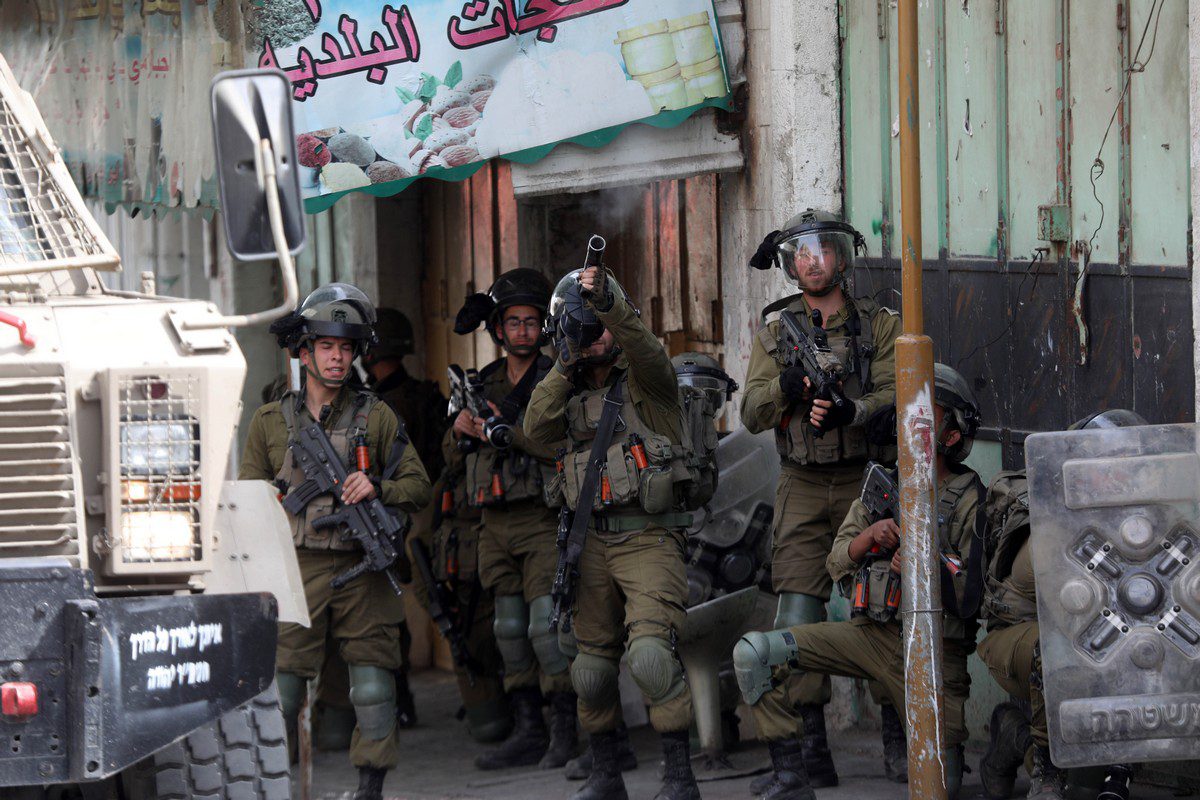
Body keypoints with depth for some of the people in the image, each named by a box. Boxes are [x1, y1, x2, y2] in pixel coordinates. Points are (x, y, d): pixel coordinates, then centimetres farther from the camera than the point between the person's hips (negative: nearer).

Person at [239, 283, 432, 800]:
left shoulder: (376, 418, 9)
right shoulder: (271, 422, 10)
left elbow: (418, 486, 8)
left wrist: (377, 488, -10)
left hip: (362, 569, 1)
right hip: (296, 568, 0)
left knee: (372, 688, -1)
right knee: (280, 687, -6)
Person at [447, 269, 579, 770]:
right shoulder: (484, 384, 15)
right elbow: (453, 457, 19)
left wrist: (506, 432, -17)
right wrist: (462, 430, -2)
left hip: (543, 521, -6)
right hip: (496, 526, 7)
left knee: (547, 625, -13)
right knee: (510, 630, 7)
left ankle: (566, 731, -10)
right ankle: (528, 732, 13)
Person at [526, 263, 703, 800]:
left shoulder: (643, 377, -3)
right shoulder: (573, 391, 14)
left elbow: (643, 348, -26)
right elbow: (537, 428, -3)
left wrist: (608, 302, -43)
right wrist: (567, 365, -10)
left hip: (649, 538, -6)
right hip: (591, 540, 6)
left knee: (650, 650, -22)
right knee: (593, 663, 10)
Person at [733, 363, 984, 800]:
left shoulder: (970, 500, -6)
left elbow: (974, 594, -10)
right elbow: (837, 565, 7)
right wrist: (868, 537, -13)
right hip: (870, 632, 4)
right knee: (753, 653, -13)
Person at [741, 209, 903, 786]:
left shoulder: (879, 325, 5)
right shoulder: (775, 333, 11)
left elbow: (896, 395, -7)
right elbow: (752, 414, 4)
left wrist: (851, 411, -26)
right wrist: (787, 386, -16)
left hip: (868, 482, -2)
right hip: (803, 491, 2)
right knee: (797, 618, -6)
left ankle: (897, 740, 7)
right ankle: (807, 751, -2)